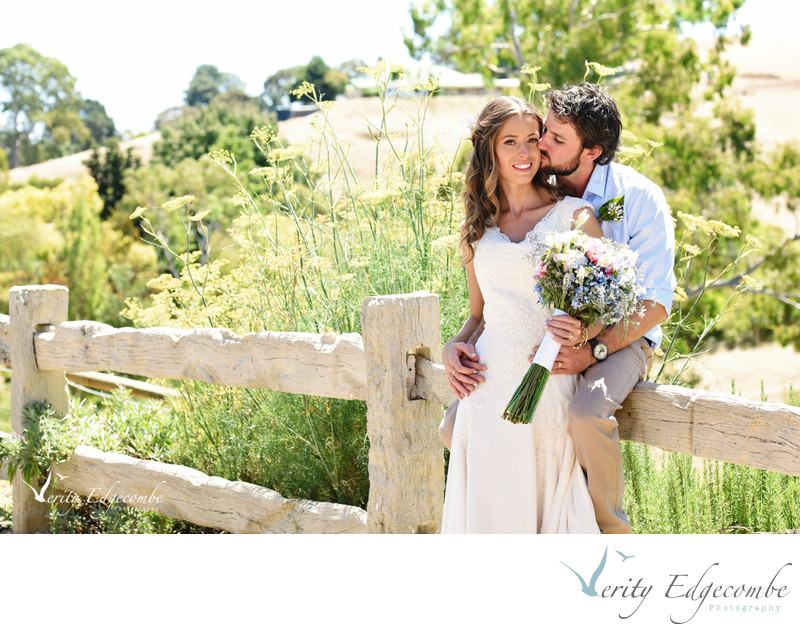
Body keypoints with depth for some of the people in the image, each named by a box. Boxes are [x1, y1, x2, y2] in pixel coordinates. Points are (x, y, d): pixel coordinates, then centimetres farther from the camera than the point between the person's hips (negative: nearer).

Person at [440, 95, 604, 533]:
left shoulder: (573, 216, 2)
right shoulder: (476, 230, 13)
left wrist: (583, 333, -18)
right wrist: (455, 346, 2)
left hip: (548, 386, -3)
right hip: (488, 385, 3)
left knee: (546, 505, -1)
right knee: (489, 508, 4)